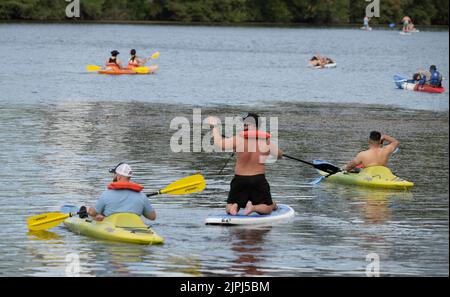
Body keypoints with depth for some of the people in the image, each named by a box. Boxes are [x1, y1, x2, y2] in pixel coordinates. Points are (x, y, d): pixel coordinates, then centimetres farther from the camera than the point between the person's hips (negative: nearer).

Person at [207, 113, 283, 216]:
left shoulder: (238, 139, -12)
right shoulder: (266, 142, -4)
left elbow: (219, 143, -7)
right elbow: (279, 155, 10)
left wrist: (215, 126, 6)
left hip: (240, 180, 0)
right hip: (259, 180, 0)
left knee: (229, 208, 16)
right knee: (268, 208, 12)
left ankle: (234, 207, -20)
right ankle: (253, 207, -19)